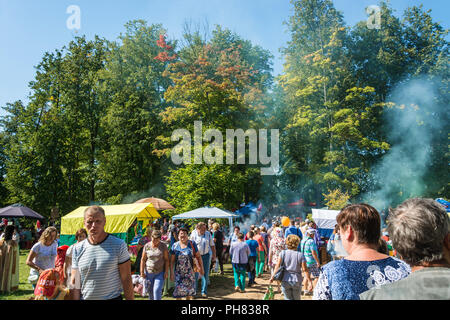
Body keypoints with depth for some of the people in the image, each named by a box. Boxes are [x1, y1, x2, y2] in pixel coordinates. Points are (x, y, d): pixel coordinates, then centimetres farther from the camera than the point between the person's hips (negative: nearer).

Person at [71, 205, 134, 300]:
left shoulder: (119, 245, -7)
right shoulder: (77, 249, 3)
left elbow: (126, 279, -6)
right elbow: (74, 283, 7)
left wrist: (130, 298, -9)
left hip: (113, 297, -2)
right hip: (85, 297, 3)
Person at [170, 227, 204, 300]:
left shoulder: (192, 244, -3)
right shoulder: (175, 246, -1)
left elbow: (198, 256, 1)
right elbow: (172, 260, -1)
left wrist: (201, 268, -1)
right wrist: (171, 273, -5)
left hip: (190, 272, 0)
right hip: (178, 273, 0)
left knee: (189, 291, 8)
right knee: (178, 291, -3)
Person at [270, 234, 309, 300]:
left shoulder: (283, 253, -4)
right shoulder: (300, 255, -7)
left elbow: (278, 266, -9)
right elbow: (305, 269, -9)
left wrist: (272, 276, -5)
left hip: (285, 280, 1)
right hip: (296, 281, 0)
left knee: (288, 298, 12)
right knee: (297, 299, 18)